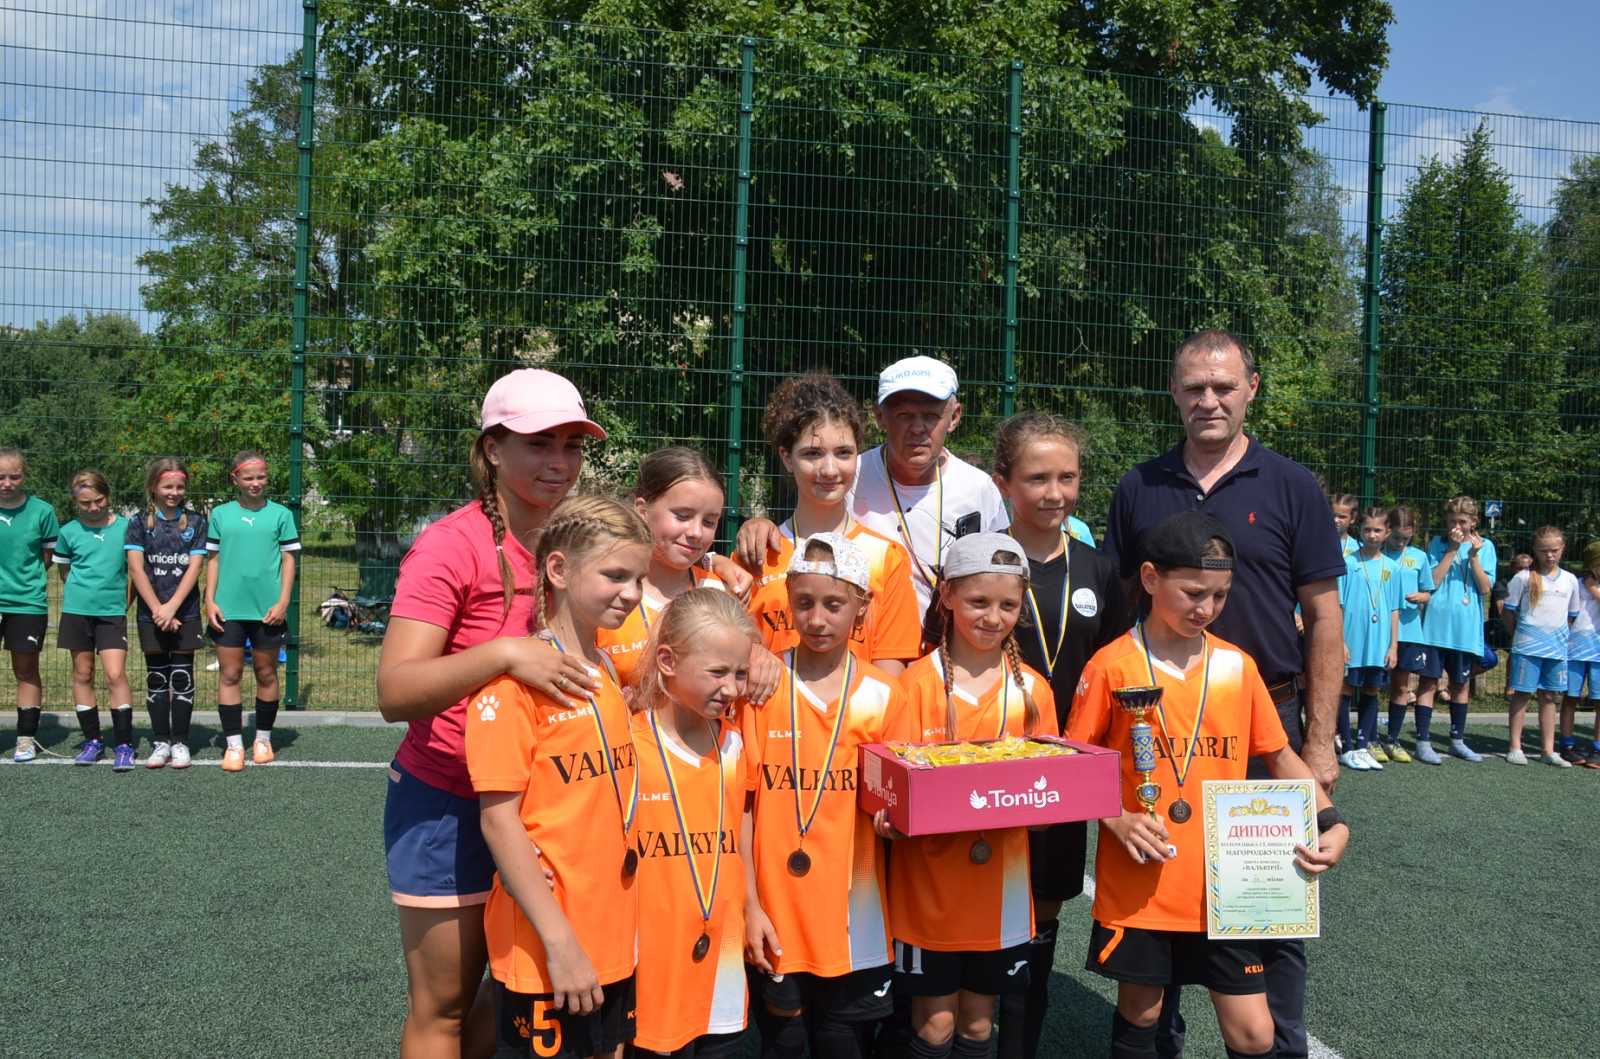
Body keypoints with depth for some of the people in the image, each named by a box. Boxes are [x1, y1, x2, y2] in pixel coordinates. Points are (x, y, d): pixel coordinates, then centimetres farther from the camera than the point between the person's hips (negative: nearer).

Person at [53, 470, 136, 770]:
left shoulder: (126, 528, -2)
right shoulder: (69, 532, 2)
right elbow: (65, 572, 15)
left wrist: (122, 601, 4)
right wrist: (86, 590, 6)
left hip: (112, 612, -2)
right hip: (77, 610, 2)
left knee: (116, 675, -9)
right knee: (82, 675, 8)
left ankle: (124, 745, -4)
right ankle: (92, 741, 18)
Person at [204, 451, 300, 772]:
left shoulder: (280, 514, 3)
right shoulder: (220, 514, 7)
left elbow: (288, 559, 2)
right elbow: (212, 559, 9)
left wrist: (283, 602, -6)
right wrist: (209, 600, 0)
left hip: (268, 610, -1)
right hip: (228, 609, 1)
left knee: (266, 674, 8)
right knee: (229, 675, 1)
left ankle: (263, 739, 22)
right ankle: (234, 744, 7)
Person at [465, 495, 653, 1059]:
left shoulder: (612, 671, 8)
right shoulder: (517, 678, -14)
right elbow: (499, 820, -17)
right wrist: (560, 941, -18)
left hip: (613, 941, 7)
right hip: (545, 949, -7)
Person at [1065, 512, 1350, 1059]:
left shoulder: (1238, 666, 2)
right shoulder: (1112, 666, -7)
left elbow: (1279, 755, 10)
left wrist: (1330, 821, -3)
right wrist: (1117, 819, -17)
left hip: (1222, 884, 2)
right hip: (1139, 881, -2)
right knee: (1140, 1012, 13)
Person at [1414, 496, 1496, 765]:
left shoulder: (1485, 546, 6)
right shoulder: (1438, 544, 3)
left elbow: (1485, 589, -2)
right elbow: (1433, 581, -8)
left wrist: (1473, 556, -11)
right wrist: (1452, 550, -10)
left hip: (1467, 627, 2)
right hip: (1437, 623, -2)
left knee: (1462, 683, 12)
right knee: (1430, 681, -4)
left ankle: (1457, 740, 24)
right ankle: (1423, 742, -2)